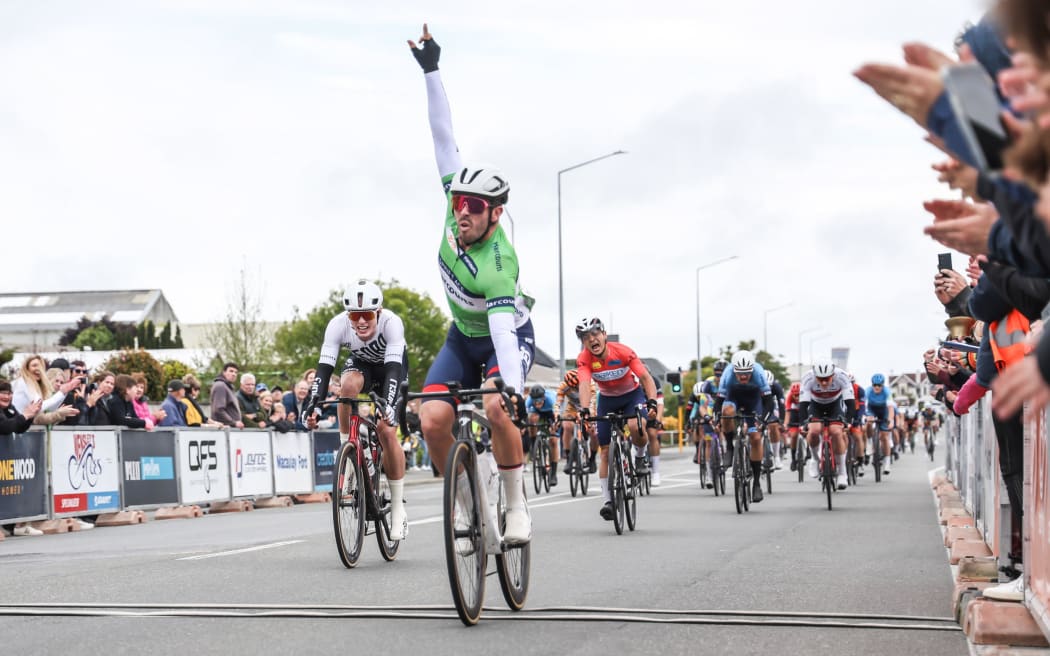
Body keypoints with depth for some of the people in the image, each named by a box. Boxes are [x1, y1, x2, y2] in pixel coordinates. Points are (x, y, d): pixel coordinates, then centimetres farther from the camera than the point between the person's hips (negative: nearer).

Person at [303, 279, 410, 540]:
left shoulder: (391, 323, -37)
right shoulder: (338, 325, -31)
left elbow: (393, 370, -44)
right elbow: (324, 368, -36)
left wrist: (389, 405, -59)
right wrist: (314, 404, -49)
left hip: (392, 365, -2)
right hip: (360, 363, 2)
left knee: (387, 431, -17)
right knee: (349, 384, -36)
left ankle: (398, 508, -5)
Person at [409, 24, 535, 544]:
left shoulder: (498, 266, -36)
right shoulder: (461, 205, -21)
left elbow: (503, 332, -46)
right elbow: (444, 139, -19)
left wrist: (513, 389, -59)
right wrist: (431, 71, -20)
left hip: (507, 336, -5)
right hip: (463, 336, 6)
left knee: (495, 408, -32)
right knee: (433, 419, -15)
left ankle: (517, 507, -16)